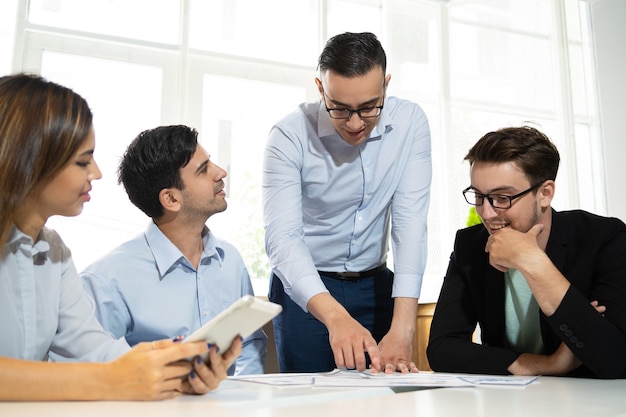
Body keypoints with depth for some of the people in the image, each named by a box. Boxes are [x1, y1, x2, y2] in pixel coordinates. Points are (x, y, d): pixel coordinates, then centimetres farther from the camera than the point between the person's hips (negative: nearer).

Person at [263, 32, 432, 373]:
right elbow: (282, 238, -27)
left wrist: (402, 329, -28)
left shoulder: (410, 123, -13)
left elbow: (410, 220, -19)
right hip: (304, 288, -2)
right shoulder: (289, 137, -20)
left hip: (376, 284, 3)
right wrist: (335, 317, -43)